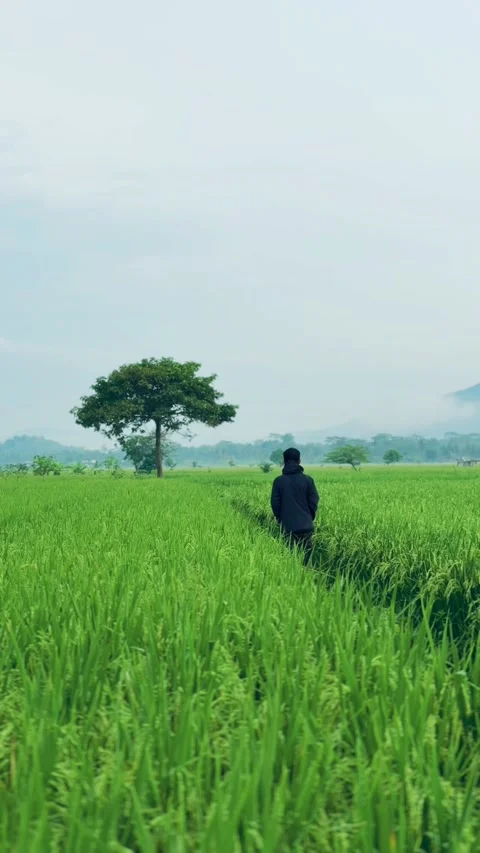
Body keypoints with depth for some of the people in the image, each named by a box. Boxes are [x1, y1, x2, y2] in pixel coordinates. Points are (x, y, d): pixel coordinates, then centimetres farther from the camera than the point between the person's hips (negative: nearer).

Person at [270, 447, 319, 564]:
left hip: (287, 527, 1)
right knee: (306, 556, 6)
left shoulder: (279, 481, -2)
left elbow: (275, 504, -1)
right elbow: (313, 502, -2)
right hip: (305, 526, 0)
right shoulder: (307, 480, -3)